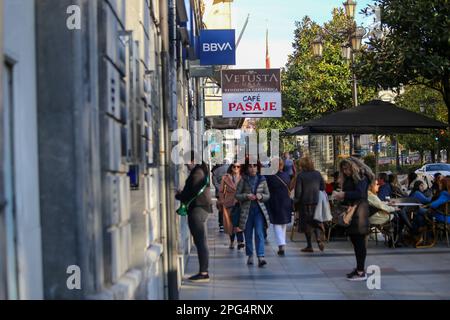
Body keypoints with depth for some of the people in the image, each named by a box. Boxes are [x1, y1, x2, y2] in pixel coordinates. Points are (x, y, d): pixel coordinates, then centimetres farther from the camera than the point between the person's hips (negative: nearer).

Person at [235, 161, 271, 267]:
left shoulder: (262, 180, 6)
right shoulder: (243, 180, 2)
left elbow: (268, 195, 11)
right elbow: (237, 195, 2)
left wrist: (261, 196, -11)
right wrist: (246, 196, -16)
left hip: (259, 210, 0)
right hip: (246, 210, 0)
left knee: (259, 233, -11)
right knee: (248, 234, 7)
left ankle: (260, 257, -17)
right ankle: (250, 256, 21)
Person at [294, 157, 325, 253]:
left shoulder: (301, 175, -11)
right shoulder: (317, 174, 1)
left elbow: (298, 191, -11)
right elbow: (323, 187, 7)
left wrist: (296, 201, 2)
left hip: (305, 203, -3)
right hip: (316, 202, 3)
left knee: (306, 223, 6)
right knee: (317, 222, 14)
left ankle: (309, 246, 9)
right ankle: (319, 238, -11)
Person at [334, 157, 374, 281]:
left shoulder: (362, 177, -7)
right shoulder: (349, 179, 20)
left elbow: (360, 194, -19)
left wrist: (344, 194, -19)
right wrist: (341, 197, 0)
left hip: (359, 212, -9)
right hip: (350, 212, 9)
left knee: (359, 241, -7)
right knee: (354, 240, 9)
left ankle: (361, 272, -5)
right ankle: (358, 268, 15)